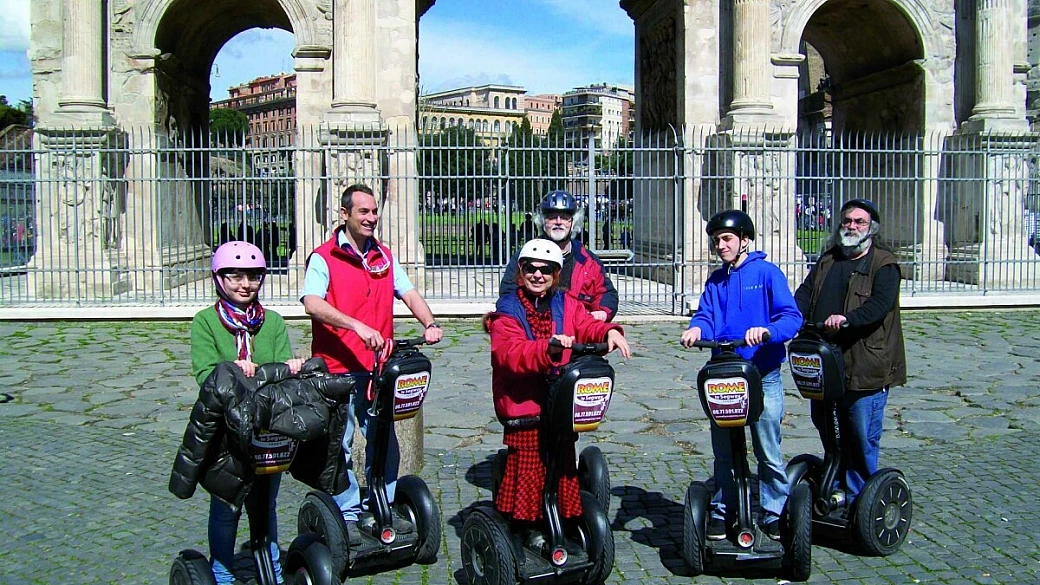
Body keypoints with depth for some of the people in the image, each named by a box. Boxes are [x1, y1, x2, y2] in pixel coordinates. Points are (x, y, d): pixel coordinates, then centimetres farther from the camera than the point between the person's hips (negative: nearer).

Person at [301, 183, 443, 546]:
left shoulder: (384, 257, 15)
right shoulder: (323, 258, -4)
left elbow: (409, 294, 7)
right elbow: (312, 303, -20)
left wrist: (429, 324, -13)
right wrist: (357, 326, -32)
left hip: (378, 367, 5)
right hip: (337, 368, -5)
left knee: (384, 440, 9)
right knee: (340, 445, 1)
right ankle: (347, 516, 13)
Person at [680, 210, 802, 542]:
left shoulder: (767, 273, -2)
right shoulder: (715, 281, 14)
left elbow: (792, 317, -11)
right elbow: (705, 316, 3)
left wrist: (766, 331, -31)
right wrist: (696, 329, -21)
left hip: (763, 376, -4)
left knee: (768, 452, 2)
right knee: (723, 451, 11)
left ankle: (773, 512, 18)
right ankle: (722, 511, 23)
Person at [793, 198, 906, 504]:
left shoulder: (884, 264, -3)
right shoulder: (827, 260, 16)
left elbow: (880, 305, -19)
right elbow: (804, 295, 6)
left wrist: (847, 319, -35)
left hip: (864, 368, -6)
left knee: (862, 438, 2)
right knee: (826, 429, 17)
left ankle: (857, 500, 17)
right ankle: (834, 488, 35)